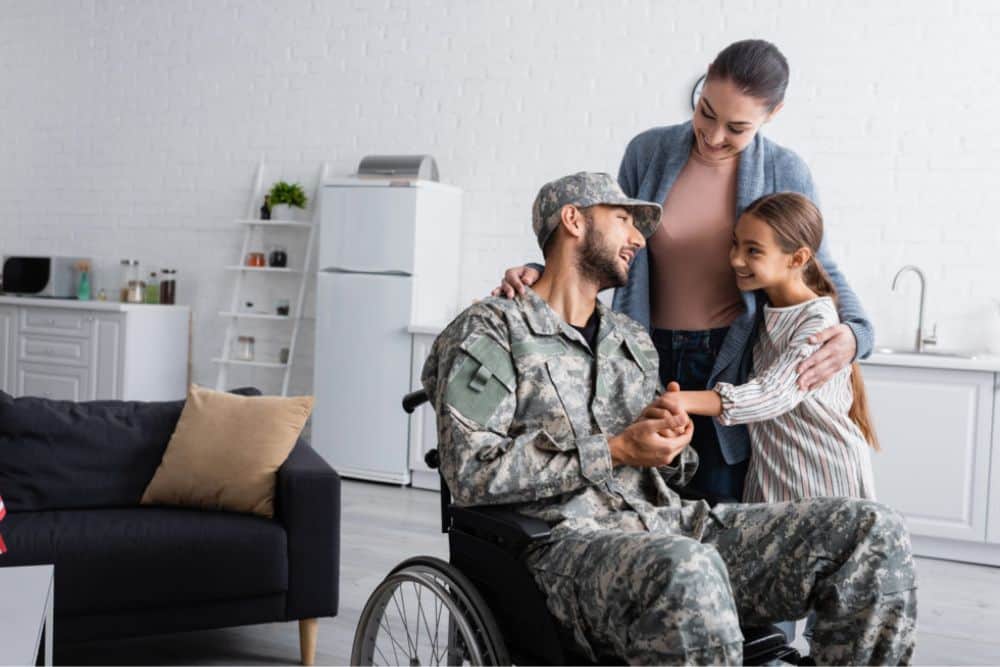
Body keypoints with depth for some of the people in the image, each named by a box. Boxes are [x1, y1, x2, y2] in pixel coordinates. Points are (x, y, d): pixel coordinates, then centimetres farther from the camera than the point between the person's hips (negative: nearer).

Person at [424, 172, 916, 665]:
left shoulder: (634, 340, 25)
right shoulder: (490, 329, 3)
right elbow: (471, 473, -10)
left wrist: (667, 445, 3)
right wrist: (616, 450, -10)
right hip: (569, 541, -6)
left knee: (874, 531, -10)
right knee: (688, 570, -42)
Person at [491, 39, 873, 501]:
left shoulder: (785, 175, -4)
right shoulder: (648, 151, -1)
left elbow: (819, 270, 5)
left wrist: (854, 332, -15)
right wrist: (543, 273, -8)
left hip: (732, 367, -2)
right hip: (651, 360, 2)